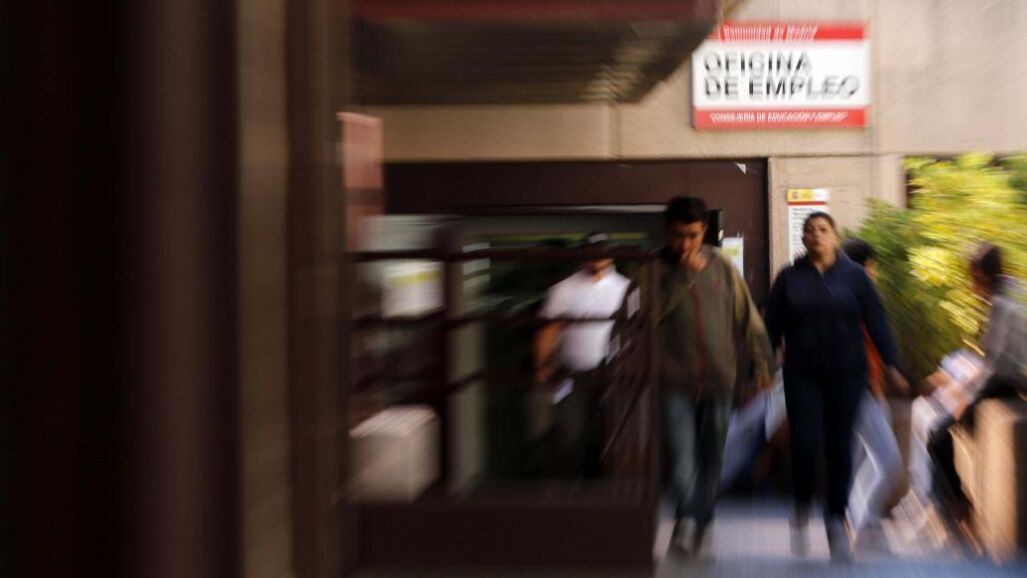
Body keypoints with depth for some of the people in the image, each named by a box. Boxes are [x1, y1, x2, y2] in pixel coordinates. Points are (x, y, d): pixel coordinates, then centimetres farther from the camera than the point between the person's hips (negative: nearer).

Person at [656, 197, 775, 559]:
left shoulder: (721, 266, 3)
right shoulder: (655, 267, -3)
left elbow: (746, 316, 8)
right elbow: (652, 311, -18)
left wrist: (762, 361, 7)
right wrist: (685, 274, -18)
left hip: (718, 378, 3)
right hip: (676, 380, -3)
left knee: (710, 458, 10)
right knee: (680, 454, -17)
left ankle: (701, 524, 20)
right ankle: (687, 517, -21)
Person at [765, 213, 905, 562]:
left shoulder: (853, 275, 3)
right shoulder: (789, 278, 4)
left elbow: (876, 321, 1)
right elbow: (772, 325, 4)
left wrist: (891, 363, -6)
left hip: (847, 374, 0)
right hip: (802, 375, 0)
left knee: (839, 445, 3)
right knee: (805, 444, -10)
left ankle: (836, 519, 18)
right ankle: (802, 509, 15)